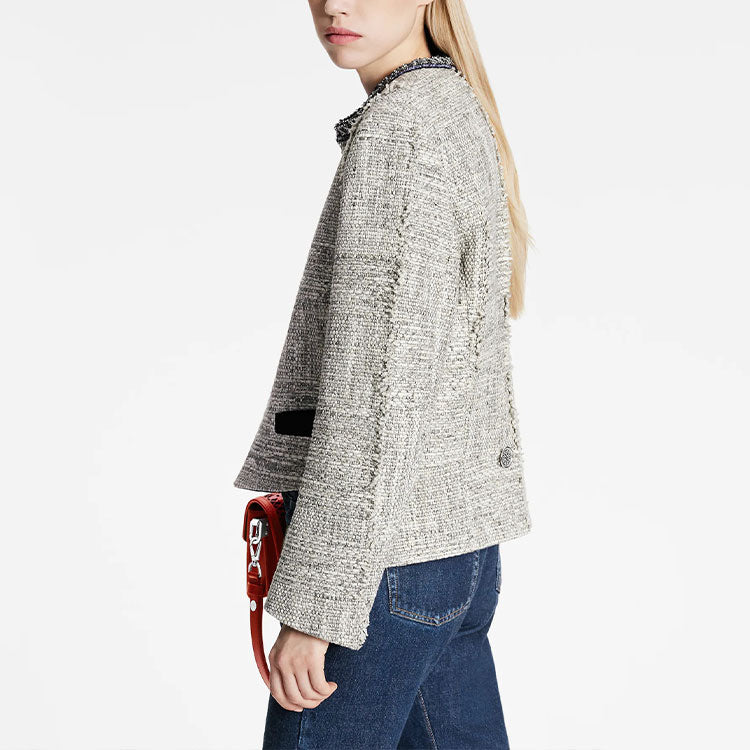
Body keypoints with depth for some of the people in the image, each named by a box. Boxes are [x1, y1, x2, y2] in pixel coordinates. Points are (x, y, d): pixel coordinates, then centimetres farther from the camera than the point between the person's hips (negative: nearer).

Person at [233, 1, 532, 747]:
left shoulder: (399, 130, -16)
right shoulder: (460, 117, 15)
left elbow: (374, 386, -22)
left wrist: (311, 604, -19)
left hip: (383, 550, -10)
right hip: (455, 543, 10)